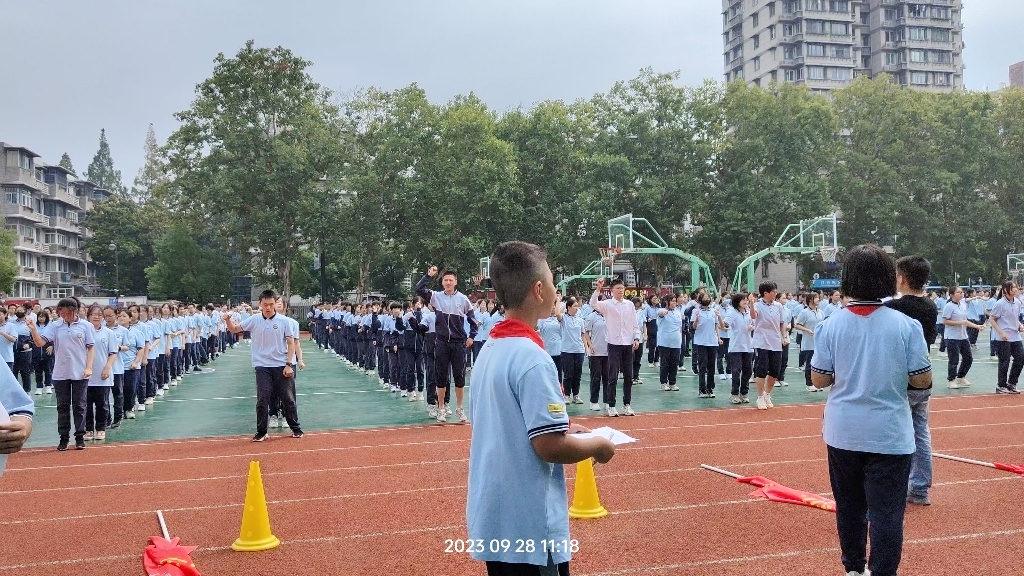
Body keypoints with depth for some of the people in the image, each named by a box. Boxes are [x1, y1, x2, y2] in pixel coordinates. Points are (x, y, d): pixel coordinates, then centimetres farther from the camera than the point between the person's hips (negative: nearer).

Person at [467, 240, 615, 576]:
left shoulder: (490, 350, 6)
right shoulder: (532, 358, -21)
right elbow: (550, 446, -23)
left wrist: (562, 430, 16)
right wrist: (597, 445, -7)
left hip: (493, 517, 9)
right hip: (528, 525, -8)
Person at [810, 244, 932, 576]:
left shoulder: (831, 325, -7)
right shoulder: (906, 325, -11)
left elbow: (818, 379, -3)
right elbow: (923, 380, -7)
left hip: (843, 433, 3)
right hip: (889, 435, -2)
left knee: (849, 507, 17)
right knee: (886, 512, 3)